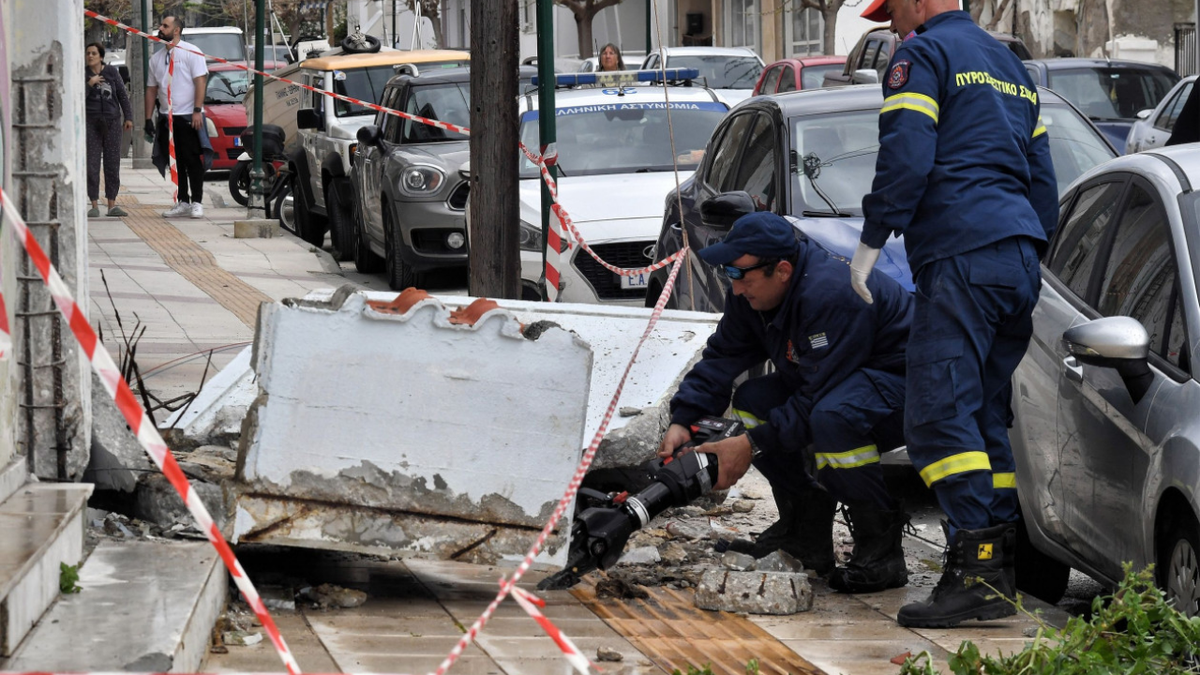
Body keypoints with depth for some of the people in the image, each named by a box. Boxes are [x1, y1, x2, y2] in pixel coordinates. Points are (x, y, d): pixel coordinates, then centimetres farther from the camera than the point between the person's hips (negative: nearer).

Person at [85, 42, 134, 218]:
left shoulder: (112, 72, 6)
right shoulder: (83, 73, 2)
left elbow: (123, 95, 10)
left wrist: (128, 117, 6)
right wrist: (90, 83, -17)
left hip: (112, 121, 1)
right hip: (91, 121, -1)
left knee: (113, 163, 2)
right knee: (91, 164, -4)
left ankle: (112, 204, 7)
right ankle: (94, 205, 1)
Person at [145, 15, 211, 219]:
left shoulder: (191, 52, -4)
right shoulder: (156, 58, 13)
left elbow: (200, 82, -10)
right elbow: (151, 89, 16)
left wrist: (197, 110, -18)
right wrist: (148, 118, 10)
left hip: (189, 117, -6)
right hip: (166, 118, 6)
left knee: (193, 162, -5)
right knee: (176, 163, 7)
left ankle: (196, 203, -2)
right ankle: (183, 202, 13)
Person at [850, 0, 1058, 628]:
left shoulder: (923, 54, 0)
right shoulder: (1009, 65, 27)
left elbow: (905, 157, -12)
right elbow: (1042, 178, 28)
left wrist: (871, 240, -5)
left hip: (961, 256, -9)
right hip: (1020, 257, 9)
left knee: (939, 415, -15)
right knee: (986, 416, 11)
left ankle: (976, 569, -26)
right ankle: (1003, 566, 4)